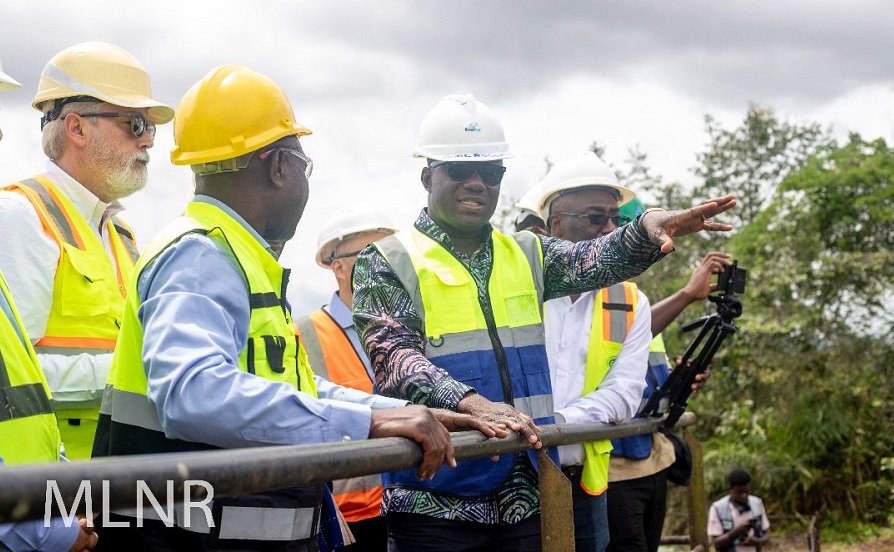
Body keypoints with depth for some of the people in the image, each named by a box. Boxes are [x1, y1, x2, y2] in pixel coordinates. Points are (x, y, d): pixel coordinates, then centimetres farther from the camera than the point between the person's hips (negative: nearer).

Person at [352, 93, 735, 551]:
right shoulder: (388, 263, -2)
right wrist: (474, 404, -32)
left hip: (524, 500, 5)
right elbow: (394, 359, -16)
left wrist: (646, 230, -25)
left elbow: (595, 260, -4)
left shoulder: (526, 255, 14)